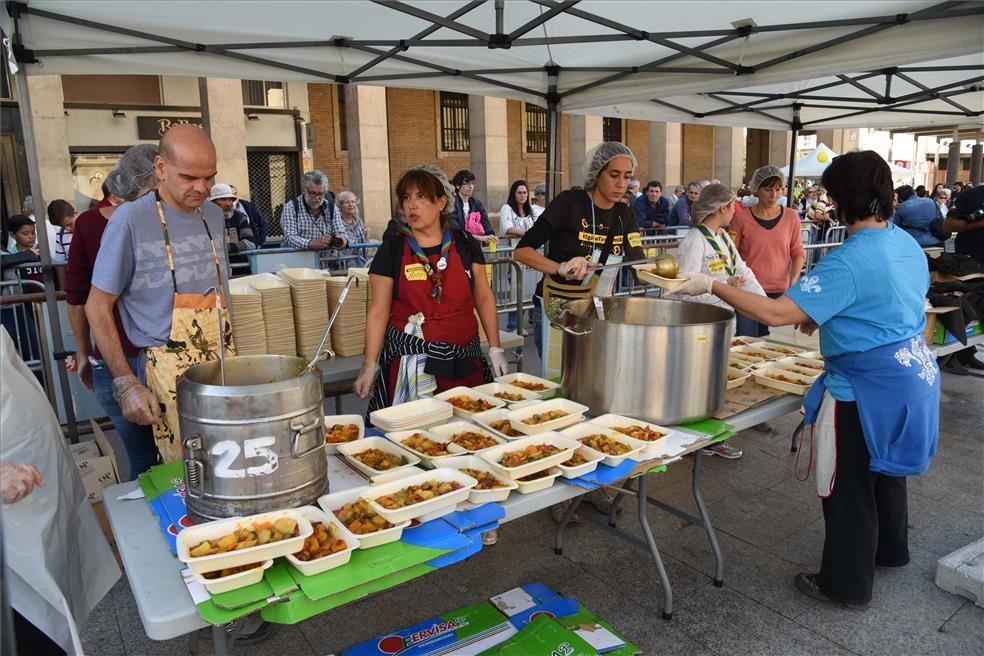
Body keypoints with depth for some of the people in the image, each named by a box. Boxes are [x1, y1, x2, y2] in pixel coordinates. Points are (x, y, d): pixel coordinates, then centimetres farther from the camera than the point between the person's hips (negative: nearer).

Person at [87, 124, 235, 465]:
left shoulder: (214, 215, 7)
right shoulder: (130, 220, -11)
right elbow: (98, 307, -5)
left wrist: (230, 354, 11)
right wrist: (126, 384, -10)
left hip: (225, 364, 5)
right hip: (171, 373, -5)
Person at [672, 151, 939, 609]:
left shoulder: (850, 260, -27)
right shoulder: (907, 244, 2)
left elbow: (775, 313, -33)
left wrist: (712, 286, -27)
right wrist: (822, 315, 14)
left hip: (867, 388, -9)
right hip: (911, 375, 9)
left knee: (847, 486, 8)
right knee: (884, 469, 28)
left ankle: (847, 584, 25)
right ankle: (889, 549, 50)